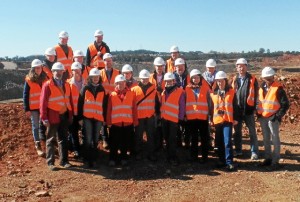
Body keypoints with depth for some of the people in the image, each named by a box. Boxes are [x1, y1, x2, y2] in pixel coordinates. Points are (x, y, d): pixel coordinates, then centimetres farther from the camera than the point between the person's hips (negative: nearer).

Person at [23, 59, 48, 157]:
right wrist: (27, 109, -8)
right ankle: (38, 146, 9)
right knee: (36, 126, 4)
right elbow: (25, 95, -5)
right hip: (33, 107, -2)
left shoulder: (45, 78, 4)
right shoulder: (29, 80, -6)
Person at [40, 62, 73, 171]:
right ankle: (50, 162, 16)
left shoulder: (66, 85, 9)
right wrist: (44, 118, -14)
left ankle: (64, 161, 20)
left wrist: (70, 115, 5)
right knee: (51, 140, 7)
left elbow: (69, 100, 10)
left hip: (64, 116, 5)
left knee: (63, 139, 11)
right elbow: (43, 102, -10)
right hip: (53, 117, -5)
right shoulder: (47, 85, -8)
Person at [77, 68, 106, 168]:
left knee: (95, 140, 8)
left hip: (98, 118, 2)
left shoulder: (102, 89, 10)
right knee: (88, 139, -2)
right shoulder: (85, 88, 2)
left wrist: (105, 118, 8)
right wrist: (80, 117, -4)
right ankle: (88, 159, 7)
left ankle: (94, 158, 19)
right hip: (87, 117, -2)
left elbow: (104, 105, 11)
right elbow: (80, 103, 0)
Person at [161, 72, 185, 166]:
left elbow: (182, 106, -8)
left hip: (174, 119, -6)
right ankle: (169, 156, 24)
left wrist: (180, 118, -10)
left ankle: (173, 157, 0)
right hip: (164, 118, 6)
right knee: (167, 138, 12)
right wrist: (161, 114, 11)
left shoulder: (180, 92, -7)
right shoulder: (163, 92, 13)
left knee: (172, 139, -8)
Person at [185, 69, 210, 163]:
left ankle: (204, 156, 10)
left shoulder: (205, 88, 2)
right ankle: (194, 155, 21)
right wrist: (184, 114, 2)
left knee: (204, 137, 2)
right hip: (191, 117, 2)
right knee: (194, 137, 12)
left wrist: (210, 114, -3)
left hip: (203, 116, -1)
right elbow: (184, 102, 7)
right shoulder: (187, 89, 5)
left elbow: (209, 102, 2)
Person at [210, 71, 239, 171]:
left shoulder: (231, 92, 1)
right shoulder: (213, 93, 9)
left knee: (227, 141, -11)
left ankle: (229, 162, -6)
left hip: (228, 120, -3)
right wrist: (211, 119, 11)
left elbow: (235, 106, 2)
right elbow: (211, 107, 13)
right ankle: (221, 160, 22)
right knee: (219, 142, 10)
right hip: (217, 120, 4)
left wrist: (236, 118, -1)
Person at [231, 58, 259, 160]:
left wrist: (253, 107, -8)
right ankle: (238, 150, 23)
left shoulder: (252, 79, -3)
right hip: (237, 109, 3)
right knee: (237, 131, 11)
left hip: (248, 109, -3)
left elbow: (255, 94, -2)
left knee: (252, 132, 3)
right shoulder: (234, 79, 5)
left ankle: (254, 152, 9)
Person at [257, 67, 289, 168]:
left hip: (273, 118, -6)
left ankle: (275, 160, 6)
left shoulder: (278, 88, -10)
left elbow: (285, 104, -9)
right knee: (266, 138, 13)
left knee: (275, 138, -2)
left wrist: (278, 116, -14)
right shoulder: (261, 87, 8)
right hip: (262, 117, 6)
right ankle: (268, 158, 23)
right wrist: (258, 113, 10)